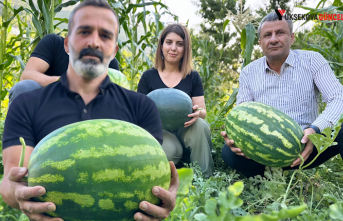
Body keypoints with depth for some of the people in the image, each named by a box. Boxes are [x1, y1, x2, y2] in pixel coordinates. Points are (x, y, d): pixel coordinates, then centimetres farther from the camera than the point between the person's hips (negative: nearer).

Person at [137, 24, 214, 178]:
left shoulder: (193, 77, 9)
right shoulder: (148, 77, 5)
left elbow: (203, 111, 5)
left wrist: (197, 112, -21)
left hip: (186, 132, 2)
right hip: (159, 132, -2)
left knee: (200, 125, -31)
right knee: (169, 149, -36)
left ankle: (205, 178, -17)